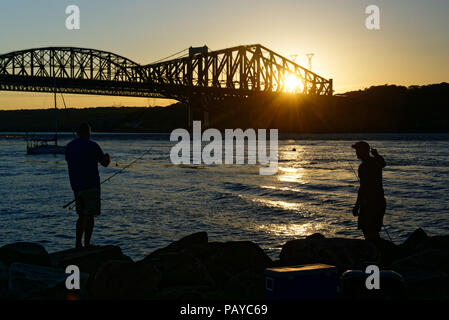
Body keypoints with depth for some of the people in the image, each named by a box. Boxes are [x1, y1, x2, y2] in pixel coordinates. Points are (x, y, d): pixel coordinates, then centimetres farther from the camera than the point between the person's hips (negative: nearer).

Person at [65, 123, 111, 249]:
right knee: (89, 216, -2)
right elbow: (105, 163, -5)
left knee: (82, 216, 15)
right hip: (91, 186, -6)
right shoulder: (92, 146, -10)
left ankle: (78, 244, 13)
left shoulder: (70, 146, 8)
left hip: (76, 186, 6)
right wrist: (108, 157, 17)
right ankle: (87, 245, -3)